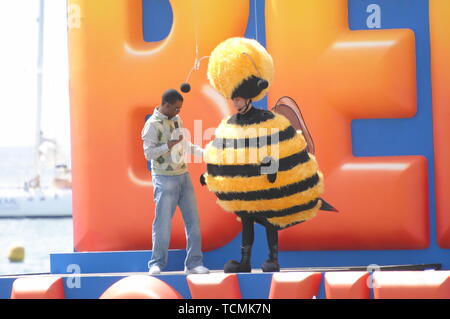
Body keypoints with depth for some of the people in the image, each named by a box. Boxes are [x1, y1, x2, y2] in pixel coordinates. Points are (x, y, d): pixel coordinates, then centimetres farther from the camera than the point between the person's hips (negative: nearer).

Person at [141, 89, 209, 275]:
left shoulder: (176, 120, 12)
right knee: (163, 222, -5)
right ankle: (157, 264, 4)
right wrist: (169, 145, -23)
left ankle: (194, 263, 7)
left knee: (193, 220, 3)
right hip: (165, 179, -7)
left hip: (183, 175, 7)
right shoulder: (152, 124, -10)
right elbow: (149, 153, -15)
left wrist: (204, 153, 13)